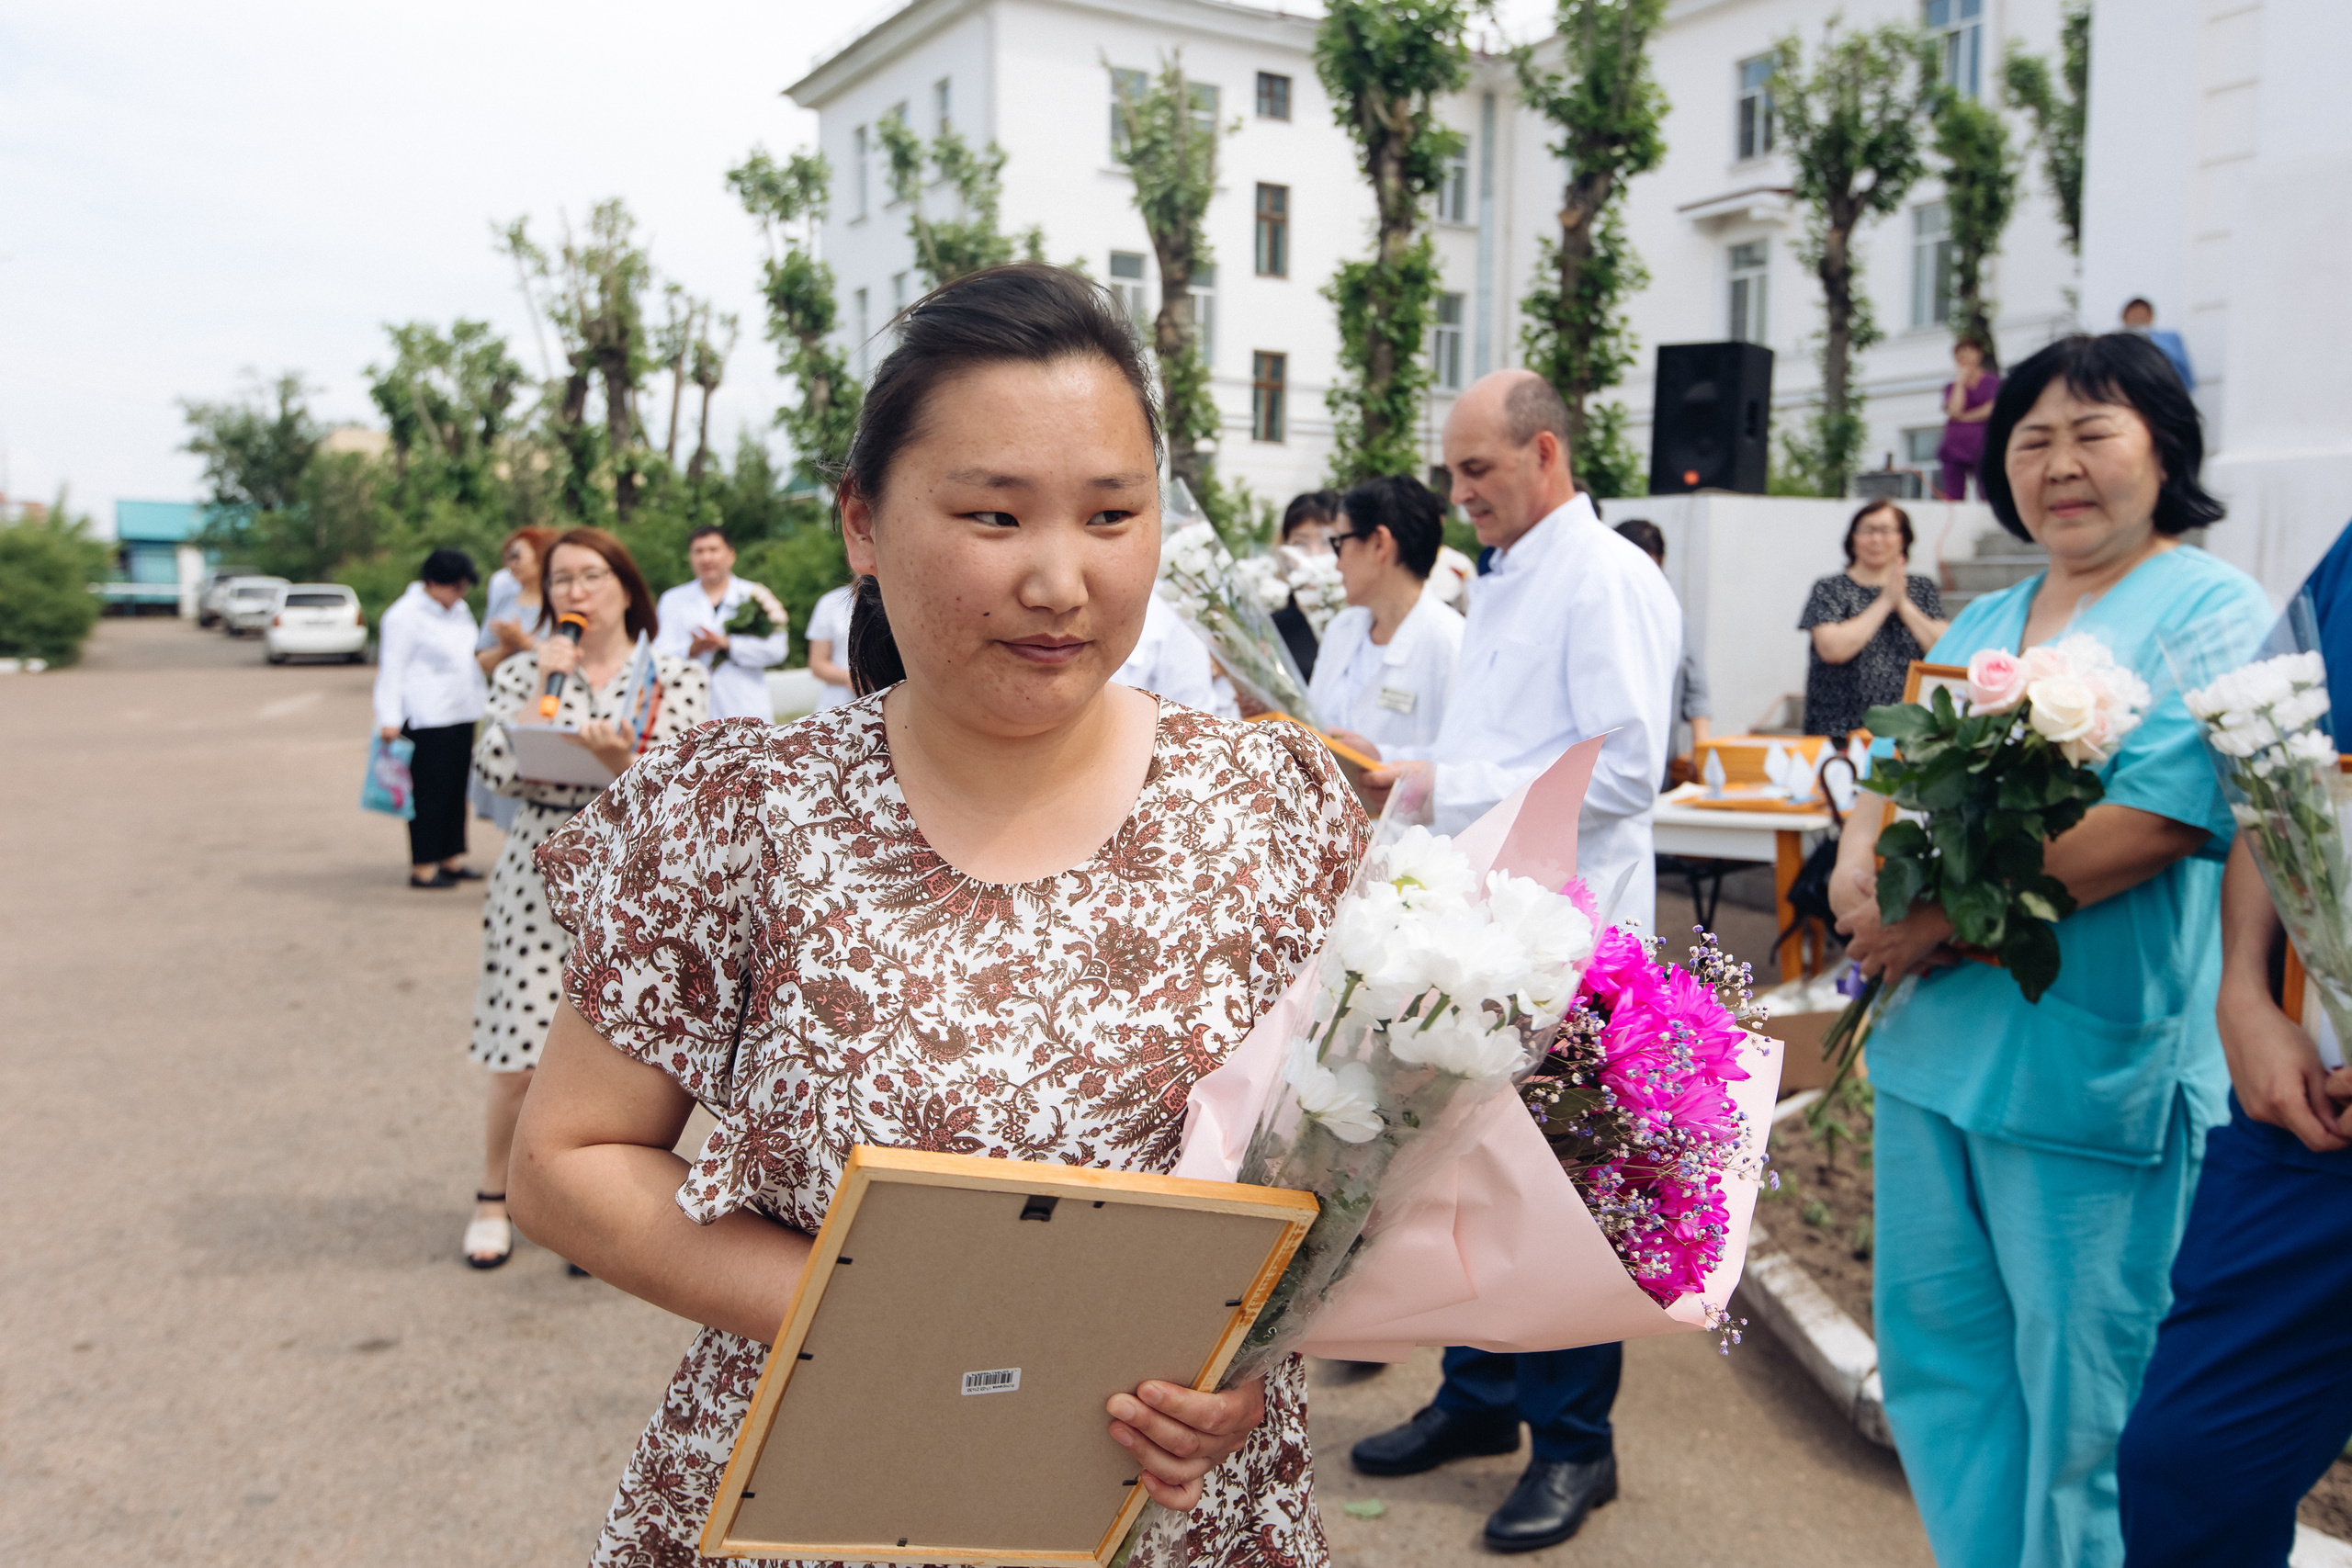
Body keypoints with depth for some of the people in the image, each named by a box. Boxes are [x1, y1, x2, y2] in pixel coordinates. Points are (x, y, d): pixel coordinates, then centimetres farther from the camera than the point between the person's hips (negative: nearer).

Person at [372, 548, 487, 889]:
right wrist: (389, 720, -17)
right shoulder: (404, 615, -9)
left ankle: (452, 858, 20)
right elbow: (391, 670, -12)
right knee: (430, 793, -5)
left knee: (457, 790, 11)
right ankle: (422, 868, 1)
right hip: (426, 720, -8)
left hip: (460, 716, 8)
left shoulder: (459, 610, 17)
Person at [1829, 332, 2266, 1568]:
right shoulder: (1982, 625, 15)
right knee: (1934, 1347, 15)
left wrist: (1947, 918, -19)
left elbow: (2155, 823, -19)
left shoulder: (2212, 612, -6)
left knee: (2080, 1392, 5)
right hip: (1934, 1039, 7)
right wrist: (1860, 864, -7)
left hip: (2092, 1062, -7)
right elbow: (1892, 770, 16)